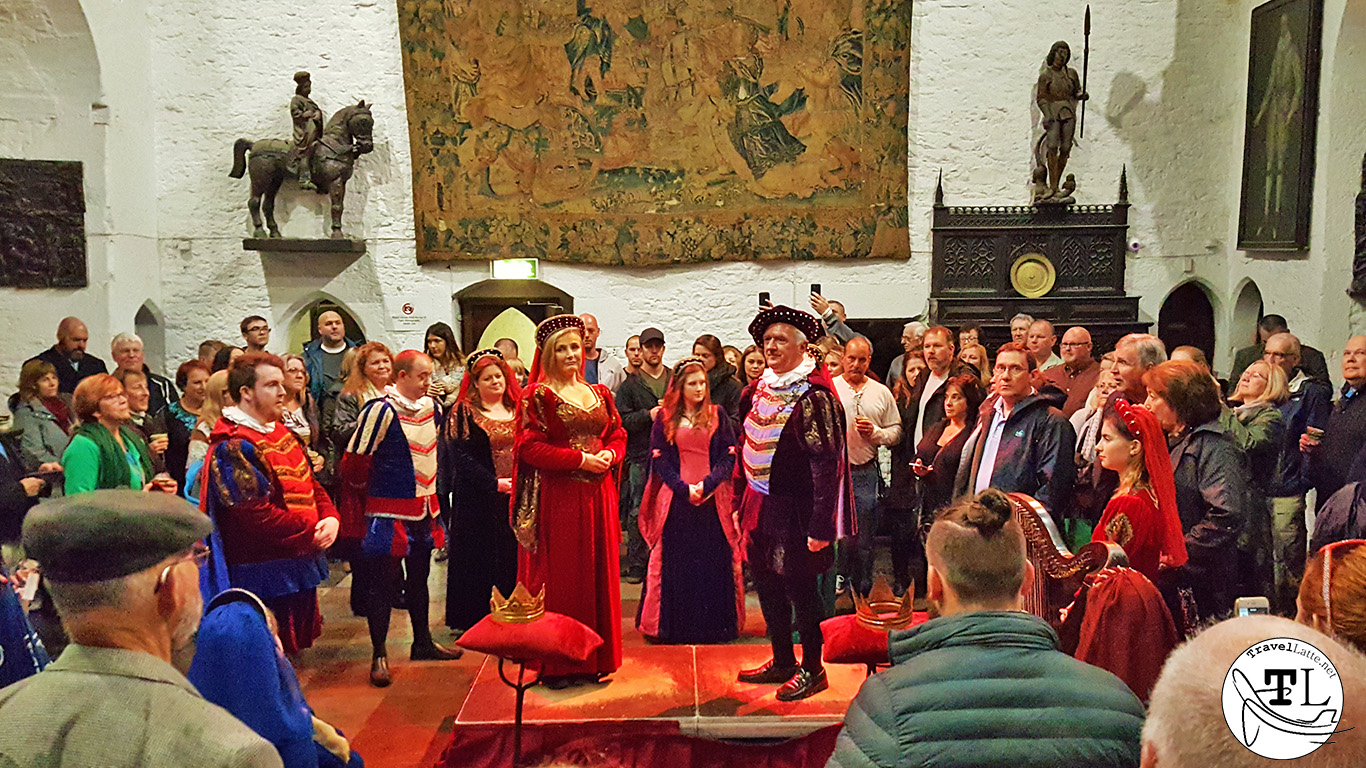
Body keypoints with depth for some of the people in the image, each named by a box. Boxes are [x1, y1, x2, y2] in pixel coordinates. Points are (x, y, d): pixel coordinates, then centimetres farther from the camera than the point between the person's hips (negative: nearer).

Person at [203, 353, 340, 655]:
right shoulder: (232, 447, -16)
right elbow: (256, 515, -23)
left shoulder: (281, 432, 13)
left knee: (294, 647, 19)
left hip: (298, 567, 9)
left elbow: (310, 483, 17)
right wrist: (313, 531, -18)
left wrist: (330, 518, -2)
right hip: (264, 574, -9)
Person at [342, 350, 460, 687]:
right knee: (384, 581, 0)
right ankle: (379, 655, 9)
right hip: (389, 511, -7)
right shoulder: (381, 410, -17)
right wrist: (371, 488, 2)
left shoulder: (432, 407, 6)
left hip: (424, 509, 7)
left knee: (418, 577, 18)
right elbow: (355, 460, -14)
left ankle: (423, 643, 32)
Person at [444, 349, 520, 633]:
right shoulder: (464, 413, -2)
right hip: (480, 500, -4)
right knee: (481, 558, 0)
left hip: (517, 497, 4)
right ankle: (477, 618, 10)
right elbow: (462, 458, -9)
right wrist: (496, 483, -16)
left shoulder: (517, 410, 11)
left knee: (516, 557, 6)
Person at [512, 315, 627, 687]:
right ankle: (556, 664, 9)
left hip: (597, 497, 5)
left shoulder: (599, 393, 13)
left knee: (598, 573, 8)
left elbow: (618, 435, 17)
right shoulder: (538, 395, -4)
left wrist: (609, 454, -6)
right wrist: (580, 459, -16)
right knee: (559, 577, -1)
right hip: (557, 498, -5)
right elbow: (529, 447, -11)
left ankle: (594, 658, 20)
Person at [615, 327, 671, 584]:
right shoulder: (630, 384, 6)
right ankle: (636, 565, 9)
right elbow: (621, 419, -3)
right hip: (640, 456, -2)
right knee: (638, 512, 0)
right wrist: (648, 415, -13)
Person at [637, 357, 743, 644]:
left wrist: (707, 484, -12)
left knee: (714, 562, 1)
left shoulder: (717, 415, 6)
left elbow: (728, 456, 1)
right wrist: (684, 488, -10)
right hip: (677, 499, 0)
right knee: (676, 562, 1)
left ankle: (714, 623, 12)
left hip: (713, 499, 0)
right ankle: (675, 625, 11)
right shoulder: (665, 419, 5)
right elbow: (660, 460, 1)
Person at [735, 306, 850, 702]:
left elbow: (826, 464, -19)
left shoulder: (813, 395, -15)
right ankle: (782, 661, 31)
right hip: (760, 506, 8)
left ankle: (812, 669, 20)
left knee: (799, 587, 3)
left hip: (794, 509, -7)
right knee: (767, 585, 15)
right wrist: (739, 501, 14)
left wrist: (820, 525, -22)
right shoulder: (758, 391, 9)